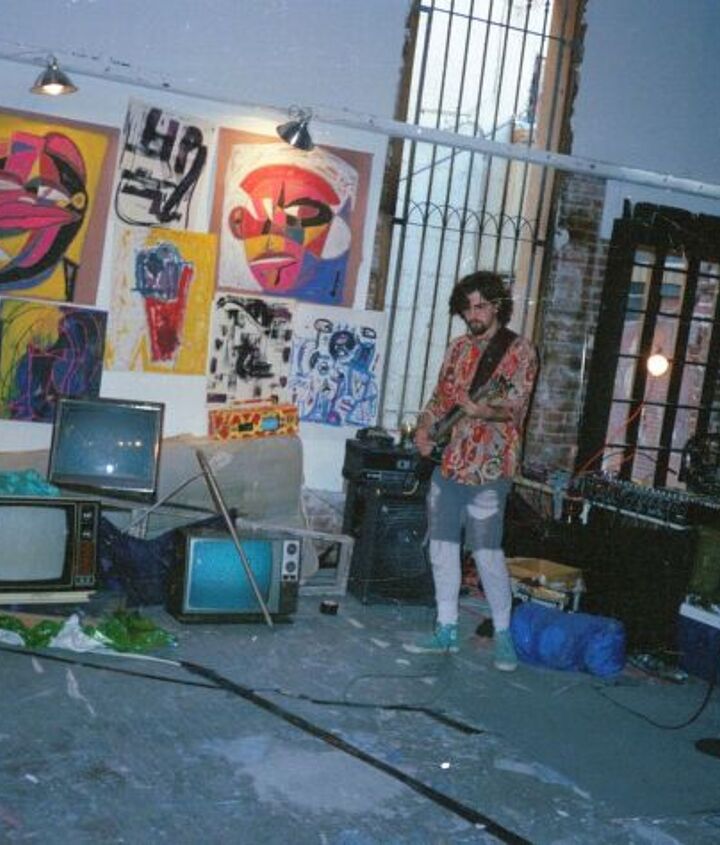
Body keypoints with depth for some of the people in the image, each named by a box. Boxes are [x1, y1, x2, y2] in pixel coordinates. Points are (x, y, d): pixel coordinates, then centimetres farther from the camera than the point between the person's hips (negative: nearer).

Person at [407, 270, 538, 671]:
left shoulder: (519, 350, -4)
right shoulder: (459, 347, 14)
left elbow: (516, 404, -14)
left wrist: (478, 408, -30)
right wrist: (425, 428, 2)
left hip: (488, 469, -6)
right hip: (447, 463, 6)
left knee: (487, 552, -5)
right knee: (442, 547, 9)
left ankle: (504, 634, 10)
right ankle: (447, 630, 20)